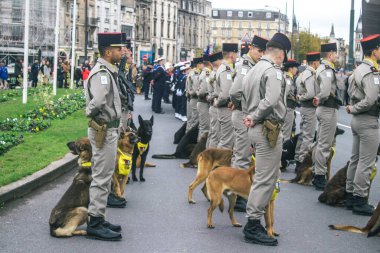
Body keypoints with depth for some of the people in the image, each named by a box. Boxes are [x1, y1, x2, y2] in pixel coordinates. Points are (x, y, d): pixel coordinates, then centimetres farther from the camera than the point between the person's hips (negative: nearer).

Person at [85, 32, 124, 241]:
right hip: (104, 130, -10)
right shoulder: (102, 73, -20)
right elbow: (98, 102, -33)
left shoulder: (108, 71, 13)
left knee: (104, 176, 17)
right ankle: (95, 224, 0)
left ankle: (98, 219, 26)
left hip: (109, 129, 10)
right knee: (102, 177, -5)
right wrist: (90, 113, -15)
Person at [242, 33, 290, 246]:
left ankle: (254, 222, 22)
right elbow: (271, 101, -27)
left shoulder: (254, 70, 15)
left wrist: (250, 116, 9)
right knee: (266, 179, -4)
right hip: (269, 129, -10)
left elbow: (245, 98, 19)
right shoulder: (273, 71, -15)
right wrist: (255, 118, -16)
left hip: (257, 128, 10)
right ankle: (253, 225, -1)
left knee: (268, 176, 17)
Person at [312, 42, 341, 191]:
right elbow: (326, 91, -29)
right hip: (329, 110, -10)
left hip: (324, 110, 10)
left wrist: (319, 100, 0)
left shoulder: (322, 68, 14)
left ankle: (318, 174, 25)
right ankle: (320, 177, -1)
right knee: (325, 145, -5)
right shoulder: (327, 70, -19)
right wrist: (320, 100, -12)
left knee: (321, 143, 17)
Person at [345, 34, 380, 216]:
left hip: (358, 120, 10)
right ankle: (360, 201, -1)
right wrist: (353, 109, -12)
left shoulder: (359, 70, 12)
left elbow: (351, 92, 19)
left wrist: (353, 108, 4)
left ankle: (350, 196, 21)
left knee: (355, 159, 15)